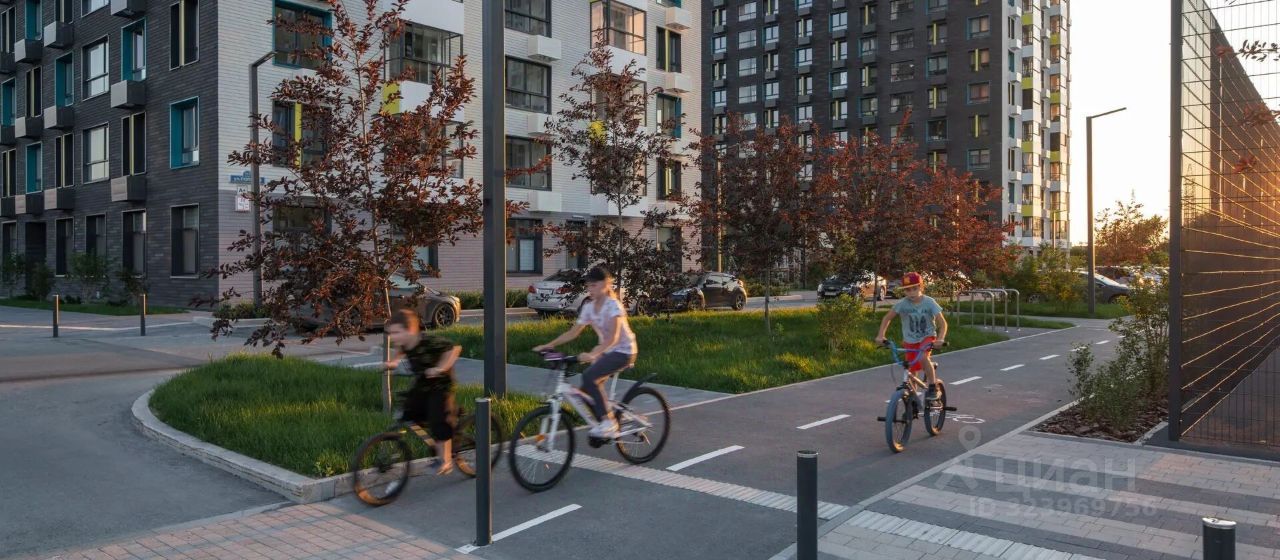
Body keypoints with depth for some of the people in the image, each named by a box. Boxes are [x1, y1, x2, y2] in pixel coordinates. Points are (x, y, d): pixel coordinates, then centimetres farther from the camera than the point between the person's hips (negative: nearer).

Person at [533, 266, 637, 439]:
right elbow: (573, 332, 3)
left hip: (623, 351, -8)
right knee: (587, 391, -4)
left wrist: (593, 354, -46)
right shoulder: (589, 307, 3)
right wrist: (548, 345, -7)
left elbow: (613, 337, -32)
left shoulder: (613, 305, -20)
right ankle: (604, 425, 15)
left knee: (589, 377, -27)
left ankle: (608, 421, -17)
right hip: (606, 351, 8)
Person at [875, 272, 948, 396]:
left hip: (927, 337, -2)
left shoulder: (929, 302, -16)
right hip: (910, 341, 2)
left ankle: (932, 387, -14)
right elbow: (888, 318, -2)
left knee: (923, 357, -32)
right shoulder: (902, 304, -14)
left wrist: (940, 339, -32)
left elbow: (942, 323, -15)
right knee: (912, 373, 2)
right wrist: (881, 335, -15)